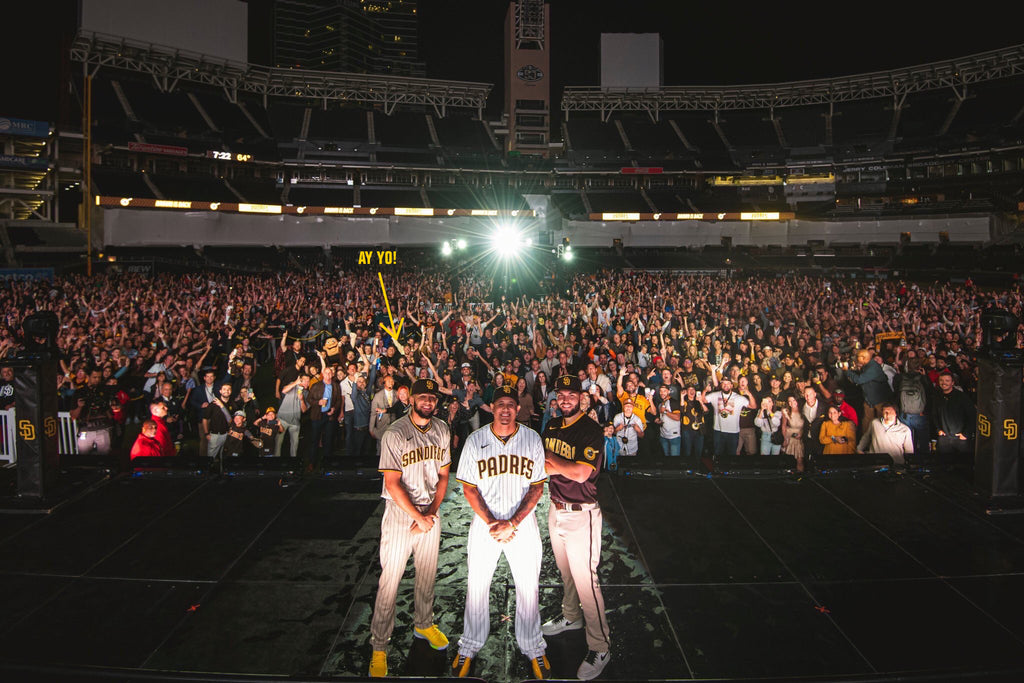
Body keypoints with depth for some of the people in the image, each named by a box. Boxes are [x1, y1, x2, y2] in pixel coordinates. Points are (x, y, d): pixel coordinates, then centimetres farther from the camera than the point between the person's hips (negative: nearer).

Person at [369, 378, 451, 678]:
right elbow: (392, 483, -17)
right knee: (390, 578, -2)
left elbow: (443, 475, 6)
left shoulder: (442, 430, 3)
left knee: (428, 573, 17)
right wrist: (418, 517, -15)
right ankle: (379, 646, 10)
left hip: (431, 512, 5)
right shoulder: (394, 434, -16)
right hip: (400, 512, -5)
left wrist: (431, 513, -5)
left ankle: (423, 624, 39)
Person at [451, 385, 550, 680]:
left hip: (523, 524, 0)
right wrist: (491, 523, -12)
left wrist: (513, 523, -13)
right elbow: (469, 488, -2)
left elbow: (537, 487, -3)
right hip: (484, 523, 0)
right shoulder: (475, 440, -4)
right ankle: (470, 645, 27)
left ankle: (532, 646, 25)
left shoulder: (532, 439, -4)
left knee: (529, 587, 6)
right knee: (477, 586, 8)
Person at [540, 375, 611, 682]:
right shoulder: (552, 426, 7)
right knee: (565, 571, 23)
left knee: (585, 578, -7)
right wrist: (559, 468, -9)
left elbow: (581, 473, -26)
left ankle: (600, 647, 2)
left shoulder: (591, 431, -17)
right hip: (556, 508, 8)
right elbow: (540, 464, 12)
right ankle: (571, 616, 44)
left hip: (581, 513, -8)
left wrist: (553, 461, -14)